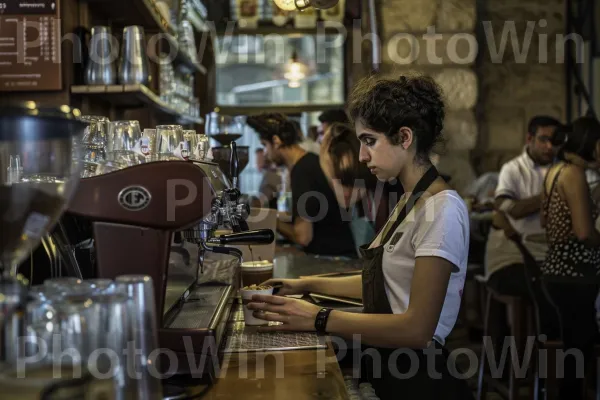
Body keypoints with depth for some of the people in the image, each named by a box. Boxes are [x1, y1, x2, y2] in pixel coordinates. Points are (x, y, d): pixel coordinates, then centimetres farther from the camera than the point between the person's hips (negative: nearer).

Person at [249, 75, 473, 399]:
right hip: (386, 364, 8)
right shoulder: (410, 201, 12)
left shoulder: (442, 209, -17)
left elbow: (417, 328, -22)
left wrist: (319, 319, -22)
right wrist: (308, 285, 13)